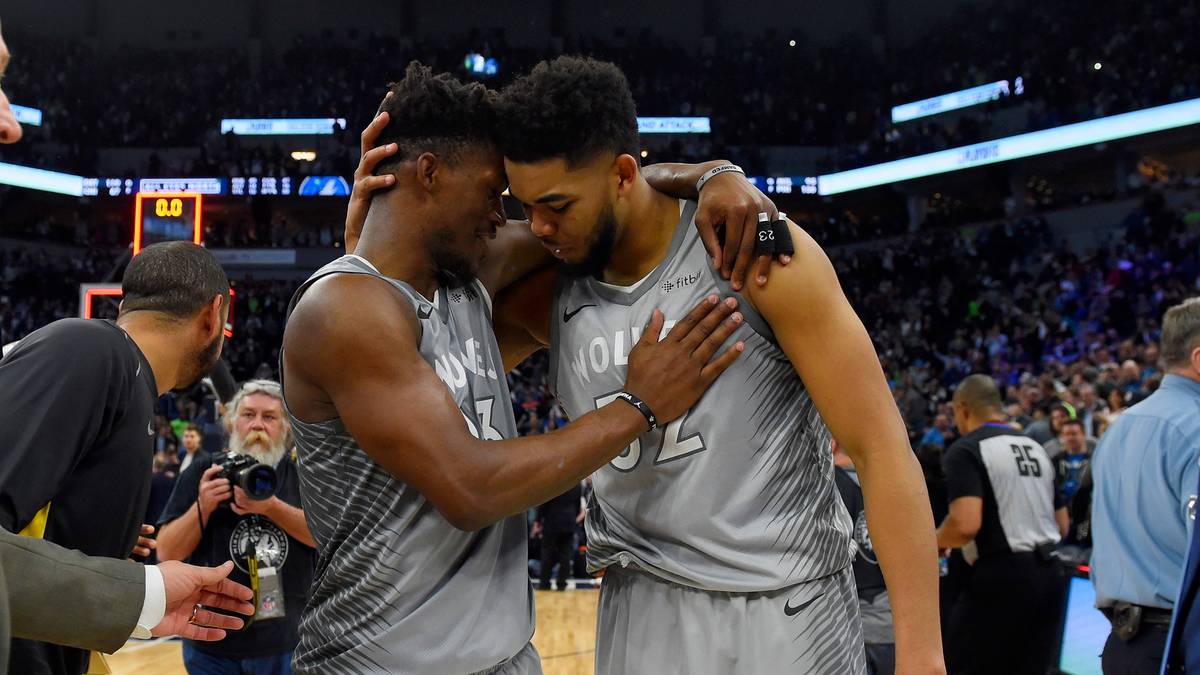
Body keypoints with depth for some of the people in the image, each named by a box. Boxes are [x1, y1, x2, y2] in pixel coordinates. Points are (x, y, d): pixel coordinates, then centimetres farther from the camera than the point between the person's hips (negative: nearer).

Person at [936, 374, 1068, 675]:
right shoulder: (1036, 447, 15)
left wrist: (933, 541, -3)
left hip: (1002, 577, -8)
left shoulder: (966, 449, -9)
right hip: (1049, 574, 8)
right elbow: (1062, 525, 20)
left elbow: (966, 525, -22)